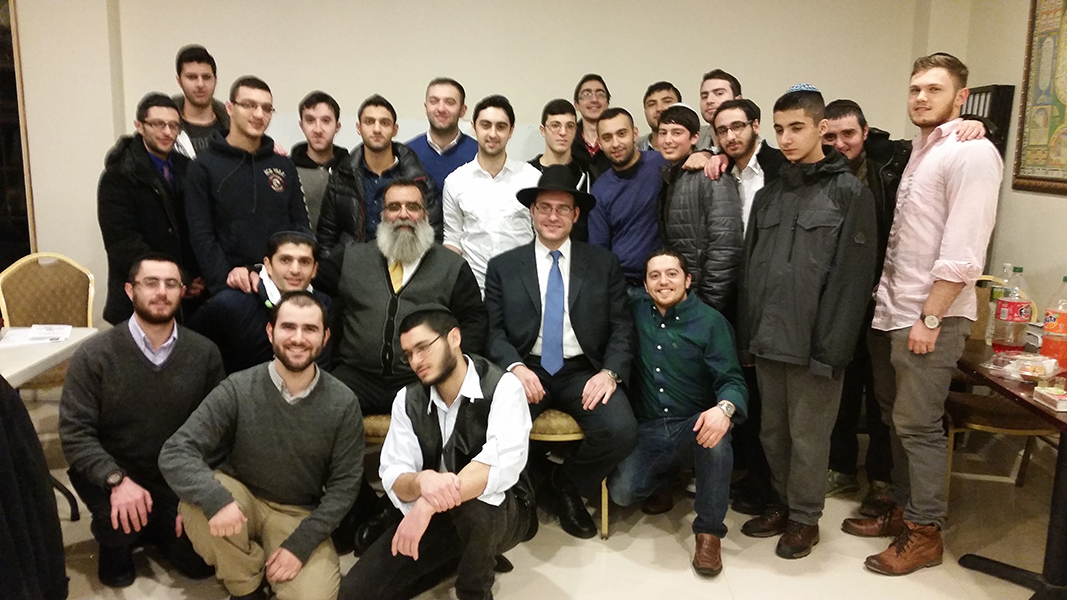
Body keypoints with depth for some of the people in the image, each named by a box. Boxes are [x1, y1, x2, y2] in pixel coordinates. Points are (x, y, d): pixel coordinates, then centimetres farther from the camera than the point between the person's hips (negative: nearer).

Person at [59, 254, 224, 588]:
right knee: (122, 518, -32)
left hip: (178, 477, 2)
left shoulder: (205, 353, -10)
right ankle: (114, 545, 7)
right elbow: (75, 433, -16)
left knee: (201, 562, -4)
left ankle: (156, 529, 30)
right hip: (110, 473, -2)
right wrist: (117, 480, -30)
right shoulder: (95, 354, -15)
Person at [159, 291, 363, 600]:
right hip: (241, 501, 1)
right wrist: (216, 499, -39)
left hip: (300, 515, 0)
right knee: (198, 501, -32)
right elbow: (174, 453, -20)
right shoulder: (237, 389, -15)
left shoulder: (343, 403, -13)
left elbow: (344, 485, -8)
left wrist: (300, 544, -17)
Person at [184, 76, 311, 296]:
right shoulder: (204, 167, 2)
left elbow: (301, 224, 13)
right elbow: (201, 234, -3)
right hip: (233, 288, -2)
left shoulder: (284, 165, 12)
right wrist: (225, 277, -14)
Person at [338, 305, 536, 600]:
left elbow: (503, 464, -35)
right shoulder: (407, 400, -4)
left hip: (502, 513, -4)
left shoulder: (502, 387, -19)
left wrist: (426, 506, -43)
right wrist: (421, 481, -36)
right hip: (436, 516, 5)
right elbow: (392, 477, -11)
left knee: (473, 503, -39)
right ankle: (467, 557, 12)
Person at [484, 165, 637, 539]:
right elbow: (493, 330, 4)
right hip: (526, 369, 0)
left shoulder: (603, 264, 10)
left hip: (584, 371, 1)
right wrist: (516, 367, -15)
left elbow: (622, 327, 5)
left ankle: (565, 484, 6)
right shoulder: (503, 267, 10)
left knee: (622, 431, -26)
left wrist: (610, 372, -12)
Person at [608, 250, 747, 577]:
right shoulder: (637, 314, 4)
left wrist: (724, 408, -34)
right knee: (621, 491, -20)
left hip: (693, 428, -2)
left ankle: (709, 530, -16)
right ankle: (666, 477, 17)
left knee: (716, 434, -36)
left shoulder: (710, 322, -5)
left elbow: (732, 380, -10)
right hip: (647, 431, 3)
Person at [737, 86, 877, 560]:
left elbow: (852, 277, -11)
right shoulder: (769, 194, 12)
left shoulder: (849, 193, -5)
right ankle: (782, 504, 34)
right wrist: (748, 332, 4)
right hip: (767, 338, 5)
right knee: (772, 430, 15)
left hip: (813, 342, -5)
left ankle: (805, 517, 24)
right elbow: (751, 267, 11)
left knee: (808, 435, 6)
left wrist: (831, 346, -16)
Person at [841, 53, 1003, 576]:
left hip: (929, 318, -8)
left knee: (918, 425, 0)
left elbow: (962, 252, -19)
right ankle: (903, 510, 29)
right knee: (895, 419, 15)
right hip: (890, 312, 8)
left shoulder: (972, 153, -11)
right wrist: (886, 303, 12)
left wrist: (929, 319, -19)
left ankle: (924, 533, 14)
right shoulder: (919, 151, 16)